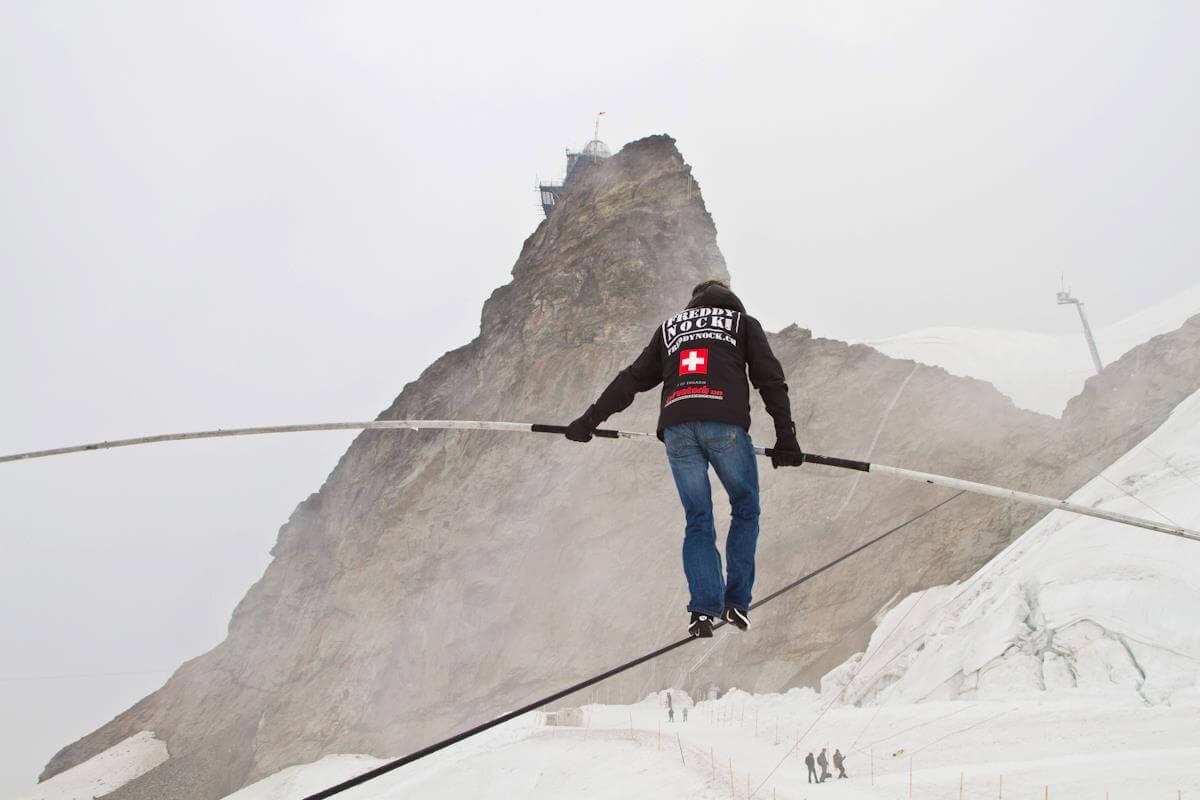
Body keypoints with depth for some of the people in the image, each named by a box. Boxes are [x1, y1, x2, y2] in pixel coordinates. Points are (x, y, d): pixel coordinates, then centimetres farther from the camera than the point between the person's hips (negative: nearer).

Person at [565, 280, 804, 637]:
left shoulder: (669, 327, 29)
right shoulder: (744, 322, 23)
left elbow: (631, 379, 23)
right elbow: (770, 378, 10)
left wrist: (590, 419, 26)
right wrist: (785, 436, 5)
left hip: (676, 428, 2)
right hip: (725, 425, -2)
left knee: (697, 521, 10)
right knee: (745, 510, 16)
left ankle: (704, 608, -4)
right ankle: (736, 601, 11)